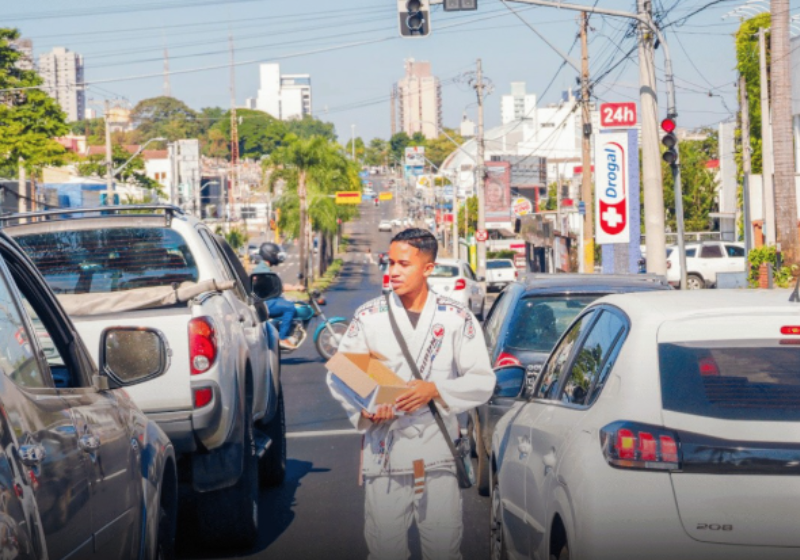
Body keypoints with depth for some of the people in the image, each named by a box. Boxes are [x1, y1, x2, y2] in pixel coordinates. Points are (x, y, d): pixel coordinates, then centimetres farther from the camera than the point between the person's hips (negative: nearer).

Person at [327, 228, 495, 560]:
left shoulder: (457, 319, 6)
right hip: (385, 453, 0)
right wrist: (364, 407, -13)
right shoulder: (369, 317, 6)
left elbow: (482, 381, 3)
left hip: (438, 454, 0)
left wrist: (435, 390, -14)